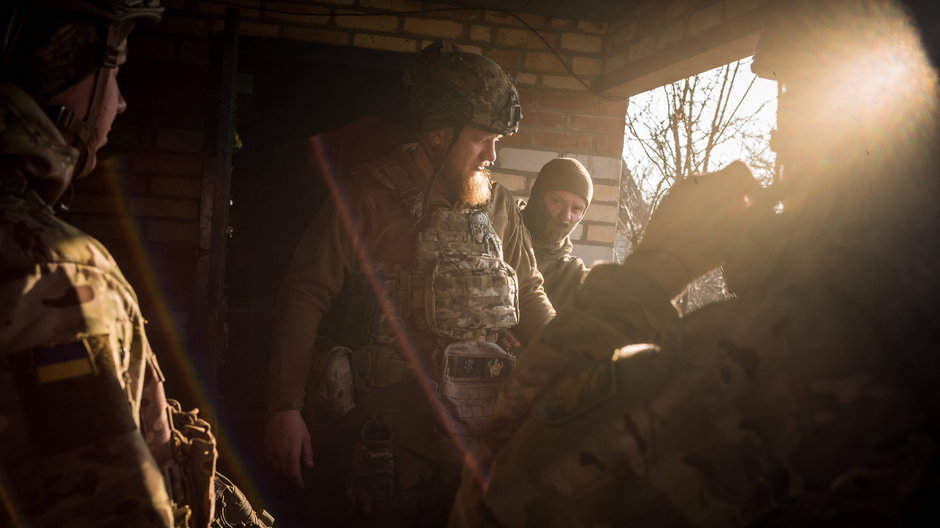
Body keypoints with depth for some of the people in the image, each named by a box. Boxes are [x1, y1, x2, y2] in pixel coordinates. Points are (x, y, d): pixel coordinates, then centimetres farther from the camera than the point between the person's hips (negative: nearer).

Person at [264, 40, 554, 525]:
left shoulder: (499, 207, 8)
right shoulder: (368, 196, -6)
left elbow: (528, 294, 16)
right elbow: (305, 297, -9)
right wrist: (286, 409, -13)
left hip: (470, 425, 5)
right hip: (378, 426, -4)